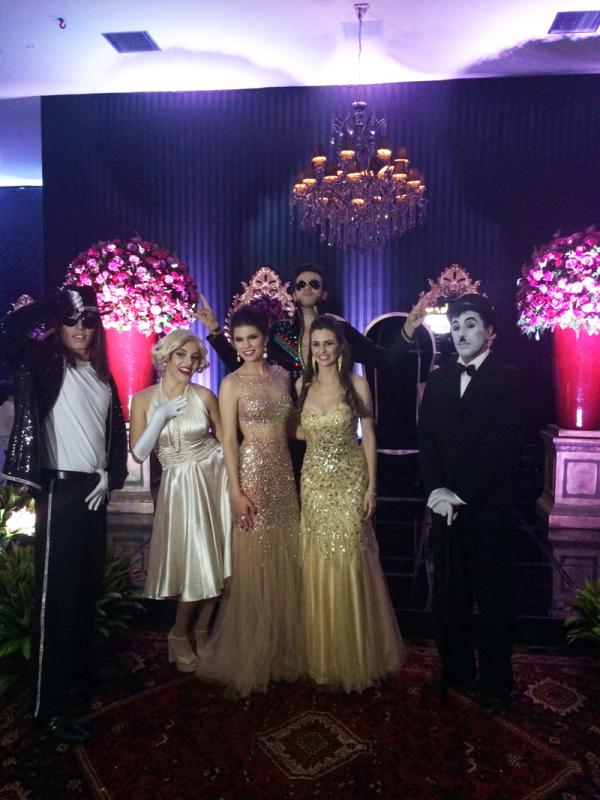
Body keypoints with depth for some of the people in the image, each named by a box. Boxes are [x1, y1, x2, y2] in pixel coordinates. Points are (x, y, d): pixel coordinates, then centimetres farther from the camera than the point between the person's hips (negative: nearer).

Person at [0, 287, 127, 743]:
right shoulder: (46, 363, -3)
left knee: (89, 586, 17)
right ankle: (49, 707, 5)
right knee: (57, 593, -3)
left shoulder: (103, 376, 13)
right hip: (61, 488, -6)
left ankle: (82, 668, 35)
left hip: (94, 490, 6)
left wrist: (110, 476, 3)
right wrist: (58, 303, -14)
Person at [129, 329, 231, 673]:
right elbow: (138, 453, -6)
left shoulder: (204, 396, -3)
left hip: (213, 480, 1)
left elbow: (226, 441, 4)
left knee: (215, 561, 2)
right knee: (194, 561, -2)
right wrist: (162, 415, -16)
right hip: (179, 486, -1)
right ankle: (179, 633, 24)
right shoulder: (144, 399, -3)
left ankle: (200, 631, 25)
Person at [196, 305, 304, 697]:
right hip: (253, 471, -5)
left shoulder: (282, 375, 9)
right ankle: (251, 658, 18)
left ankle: (283, 650, 28)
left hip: (284, 471, 5)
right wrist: (236, 491, -14)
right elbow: (228, 439, -9)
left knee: (286, 565, 11)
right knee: (255, 567, 2)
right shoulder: (232, 383, -5)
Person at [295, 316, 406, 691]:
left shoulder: (357, 384, -5)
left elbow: (369, 437, -5)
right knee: (318, 565, 9)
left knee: (351, 562, 2)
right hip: (314, 481, 3)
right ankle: (325, 654, 27)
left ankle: (359, 655, 22)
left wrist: (372, 486, -8)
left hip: (350, 480, -3)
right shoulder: (302, 385, 4)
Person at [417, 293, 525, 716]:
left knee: (494, 597, 8)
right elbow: (426, 438, 6)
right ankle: (455, 668, 32)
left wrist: (461, 493, -16)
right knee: (448, 594, 14)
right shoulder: (438, 379, 10)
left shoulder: (509, 379, -5)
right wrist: (437, 490, -8)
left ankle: (495, 682, 25)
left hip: (489, 507, -4)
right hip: (446, 505, 5)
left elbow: (504, 444, -13)